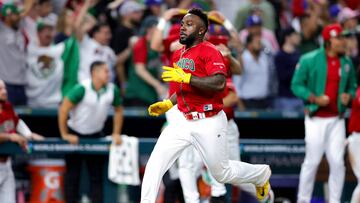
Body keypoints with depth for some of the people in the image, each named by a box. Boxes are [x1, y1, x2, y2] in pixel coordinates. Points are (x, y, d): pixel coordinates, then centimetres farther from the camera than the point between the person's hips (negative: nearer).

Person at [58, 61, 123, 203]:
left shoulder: (112, 90, -8)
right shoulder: (82, 89, -22)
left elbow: (118, 111, 8)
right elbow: (63, 109, -19)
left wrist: (116, 134, 3)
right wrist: (64, 135, -16)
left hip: (95, 135, 4)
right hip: (75, 135, -4)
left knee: (96, 175, 1)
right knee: (73, 174, 2)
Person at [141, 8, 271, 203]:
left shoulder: (209, 51, -14)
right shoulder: (178, 55, 11)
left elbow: (219, 83, -28)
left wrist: (185, 77, -29)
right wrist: (167, 104, 11)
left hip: (209, 123, -7)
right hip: (184, 121, 7)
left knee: (222, 173, 9)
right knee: (155, 163, -10)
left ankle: (262, 174, 36)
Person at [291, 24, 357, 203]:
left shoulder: (346, 62, 9)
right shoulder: (309, 60, -6)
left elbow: (352, 86, 19)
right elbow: (296, 85, -4)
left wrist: (348, 96, -4)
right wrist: (315, 98, -16)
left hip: (337, 119, 4)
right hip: (316, 119, -4)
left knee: (337, 162, 1)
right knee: (312, 161, -2)